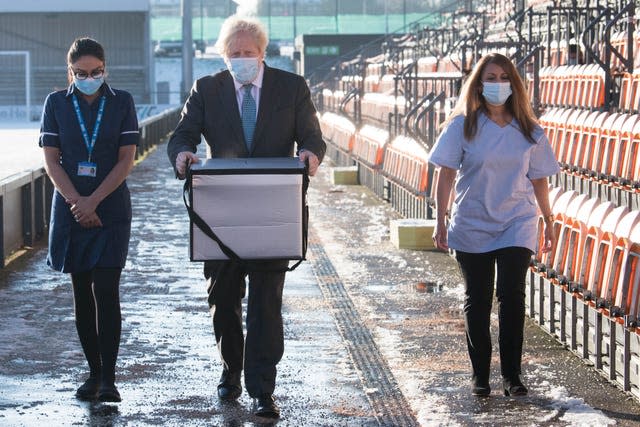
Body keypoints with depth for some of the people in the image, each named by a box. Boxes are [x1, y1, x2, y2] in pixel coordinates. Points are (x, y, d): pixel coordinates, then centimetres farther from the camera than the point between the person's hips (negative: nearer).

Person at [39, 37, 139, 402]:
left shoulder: (121, 102, 2)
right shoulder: (57, 103, 5)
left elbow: (127, 159, -2)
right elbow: (51, 160, 1)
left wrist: (93, 201, -11)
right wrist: (77, 203, -10)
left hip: (112, 210, -2)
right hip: (71, 209, 2)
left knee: (106, 291, -10)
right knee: (82, 293, 6)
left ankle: (109, 377, -8)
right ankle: (94, 372, 14)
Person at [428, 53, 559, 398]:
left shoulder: (529, 131, 4)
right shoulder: (463, 126, -2)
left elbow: (538, 179, 11)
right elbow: (446, 175, -1)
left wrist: (549, 223, 14)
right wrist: (441, 221, -5)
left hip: (516, 226, 1)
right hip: (471, 226, 0)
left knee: (511, 294, -11)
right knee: (477, 300, 7)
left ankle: (512, 375, -5)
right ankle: (479, 374, 18)